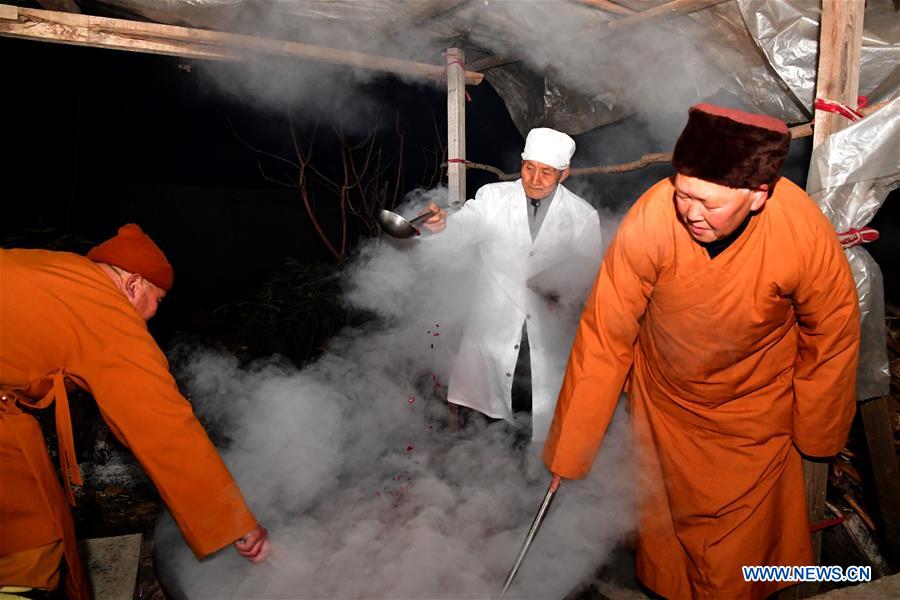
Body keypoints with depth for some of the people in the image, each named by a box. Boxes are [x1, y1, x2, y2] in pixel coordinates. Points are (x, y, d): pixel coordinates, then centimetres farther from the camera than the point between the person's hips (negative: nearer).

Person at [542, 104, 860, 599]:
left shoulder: (807, 235, -28)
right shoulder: (650, 219, -31)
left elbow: (832, 341, -9)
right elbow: (604, 338, -22)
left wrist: (814, 433, 5)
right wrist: (569, 451, -16)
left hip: (754, 412, 0)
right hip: (664, 404, 1)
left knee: (740, 543, 14)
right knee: (664, 520, 21)